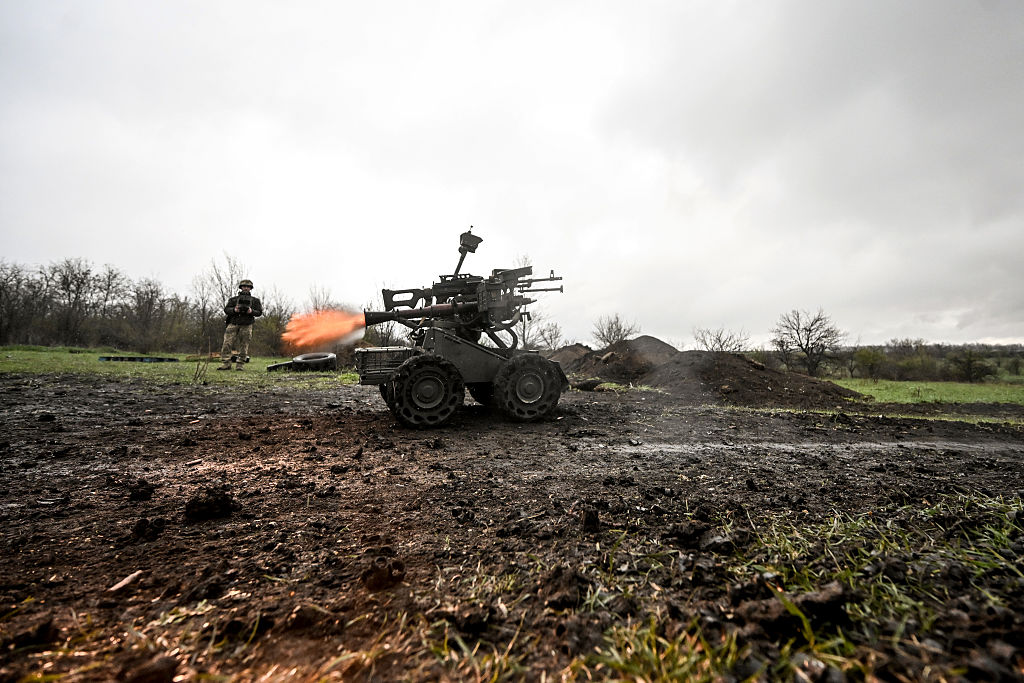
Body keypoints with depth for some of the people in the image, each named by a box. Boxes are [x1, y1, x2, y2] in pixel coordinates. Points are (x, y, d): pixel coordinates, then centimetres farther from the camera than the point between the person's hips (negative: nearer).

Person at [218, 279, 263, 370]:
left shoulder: (255, 300, 14)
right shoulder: (233, 299, 16)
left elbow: (259, 312, 7)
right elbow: (226, 309, 8)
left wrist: (252, 311, -13)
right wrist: (234, 310, -12)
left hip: (246, 326, -1)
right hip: (233, 324, 1)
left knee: (243, 346, -1)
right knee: (227, 343, -8)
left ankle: (240, 365, 4)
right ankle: (225, 364, -6)